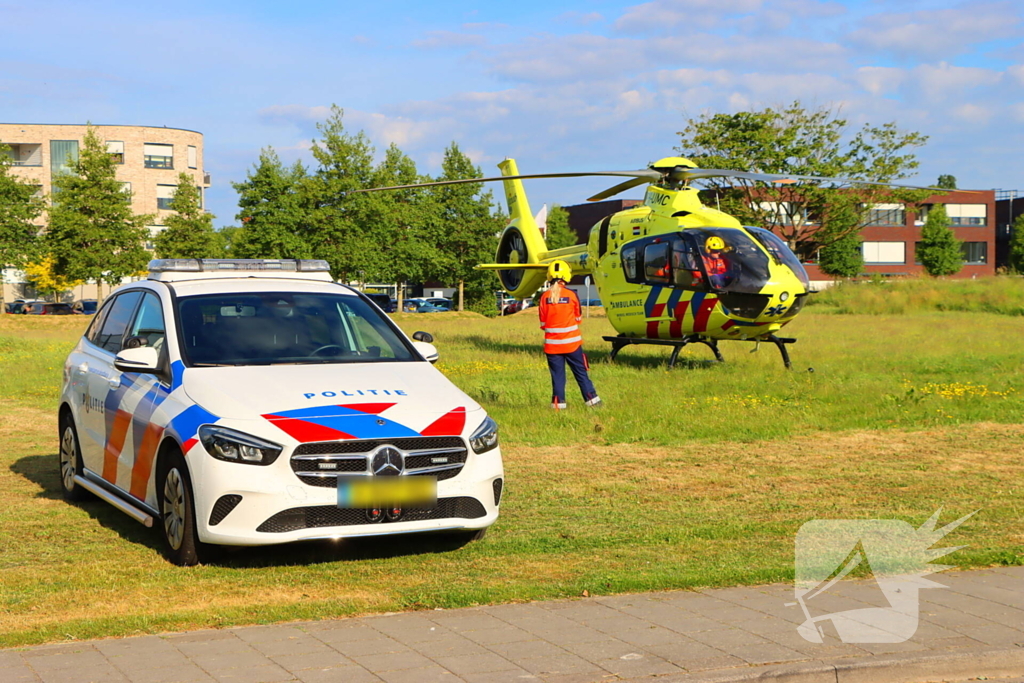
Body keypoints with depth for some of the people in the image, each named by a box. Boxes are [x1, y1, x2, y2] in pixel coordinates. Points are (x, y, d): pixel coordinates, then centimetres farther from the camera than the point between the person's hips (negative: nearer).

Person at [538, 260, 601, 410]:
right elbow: (578, 318, 5)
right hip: (571, 341, -1)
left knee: (557, 375, 7)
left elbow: (543, 323, 1)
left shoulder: (545, 296, -6)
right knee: (580, 372, 9)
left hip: (552, 343, 1)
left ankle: (558, 403, 6)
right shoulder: (572, 295, -9)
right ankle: (592, 399, 12)